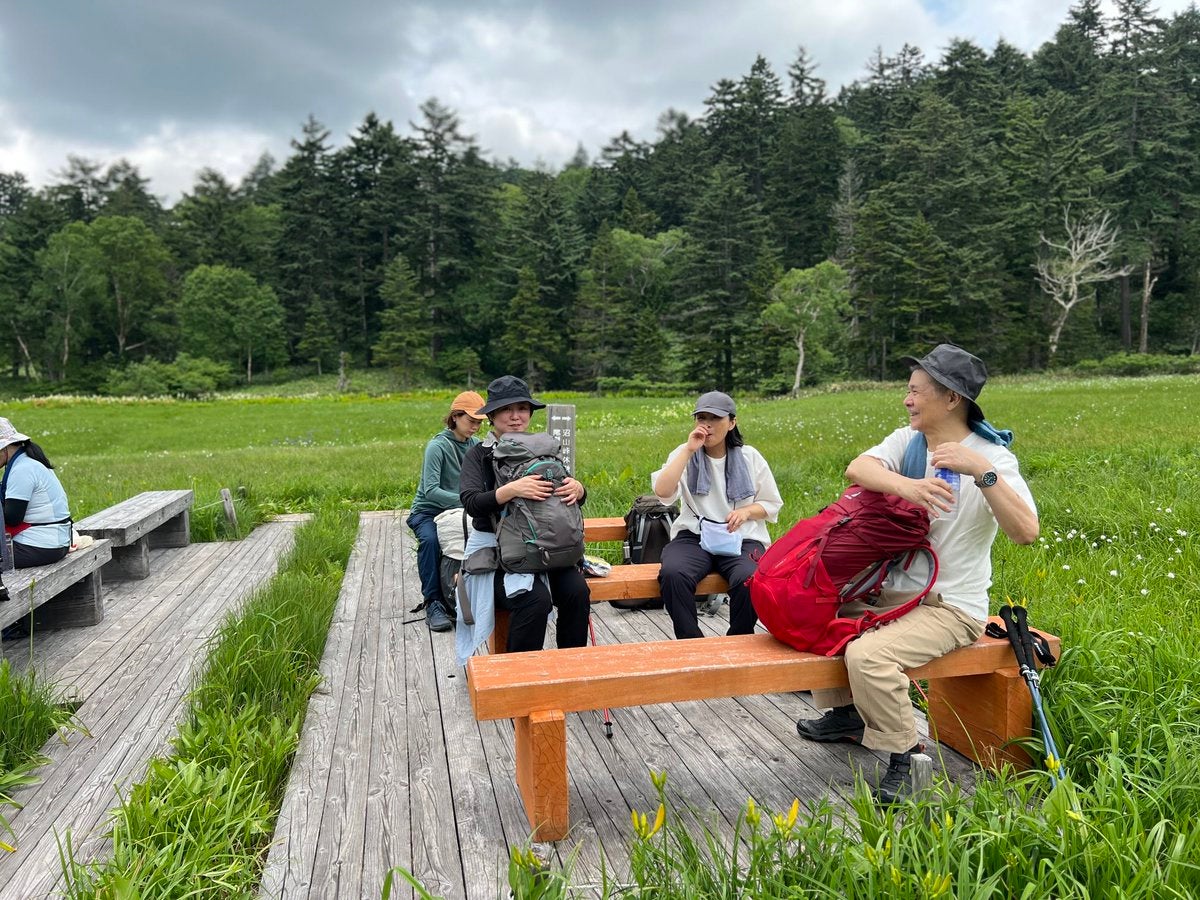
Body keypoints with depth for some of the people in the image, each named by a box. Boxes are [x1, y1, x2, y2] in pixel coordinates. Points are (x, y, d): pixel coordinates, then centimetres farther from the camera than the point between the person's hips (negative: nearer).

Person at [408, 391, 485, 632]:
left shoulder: (476, 446, 3)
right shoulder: (437, 446, -15)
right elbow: (431, 490, -25)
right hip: (427, 512, -4)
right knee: (430, 540, -36)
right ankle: (433, 604, -27)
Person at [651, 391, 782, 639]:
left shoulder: (750, 457, 10)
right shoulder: (684, 455, 8)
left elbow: (772, 504, 16)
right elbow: (662, 491, -11)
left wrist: (746, 511, -5)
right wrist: (689, 450, -11)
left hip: (741, 539, 0)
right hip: (693, 537, 0)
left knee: (749, 580, -34)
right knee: (672, 573, -33)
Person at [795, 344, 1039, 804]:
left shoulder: (991, 456, -14)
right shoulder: (907, 440, 2)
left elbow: (1026, 532, -28)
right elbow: (857, 468, -19)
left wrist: (982, 471, -39)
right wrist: (905, 484, -38)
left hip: (950, 607, -7)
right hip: (892, 589, 7)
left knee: (867, 655, -29)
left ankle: (901, 759, -5)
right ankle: (845, 712, 25)